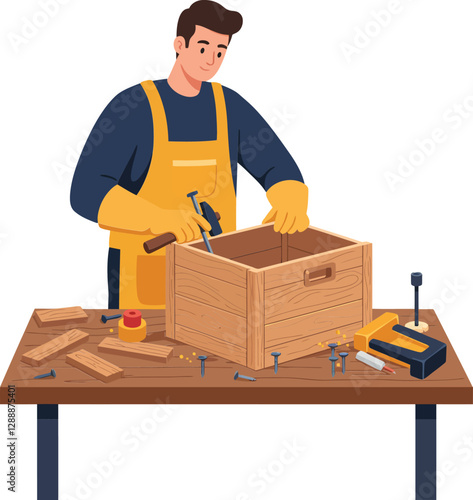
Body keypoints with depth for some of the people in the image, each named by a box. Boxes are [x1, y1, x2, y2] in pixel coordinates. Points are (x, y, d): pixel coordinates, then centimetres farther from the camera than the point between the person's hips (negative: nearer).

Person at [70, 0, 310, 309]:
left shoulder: (230, 106, 1)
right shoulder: (131, 108, -16)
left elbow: (280, 169, -1)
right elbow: (87, 192, -28)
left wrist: (293, 206, -28)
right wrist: (158, 218, -45)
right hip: (144, 274, -4)